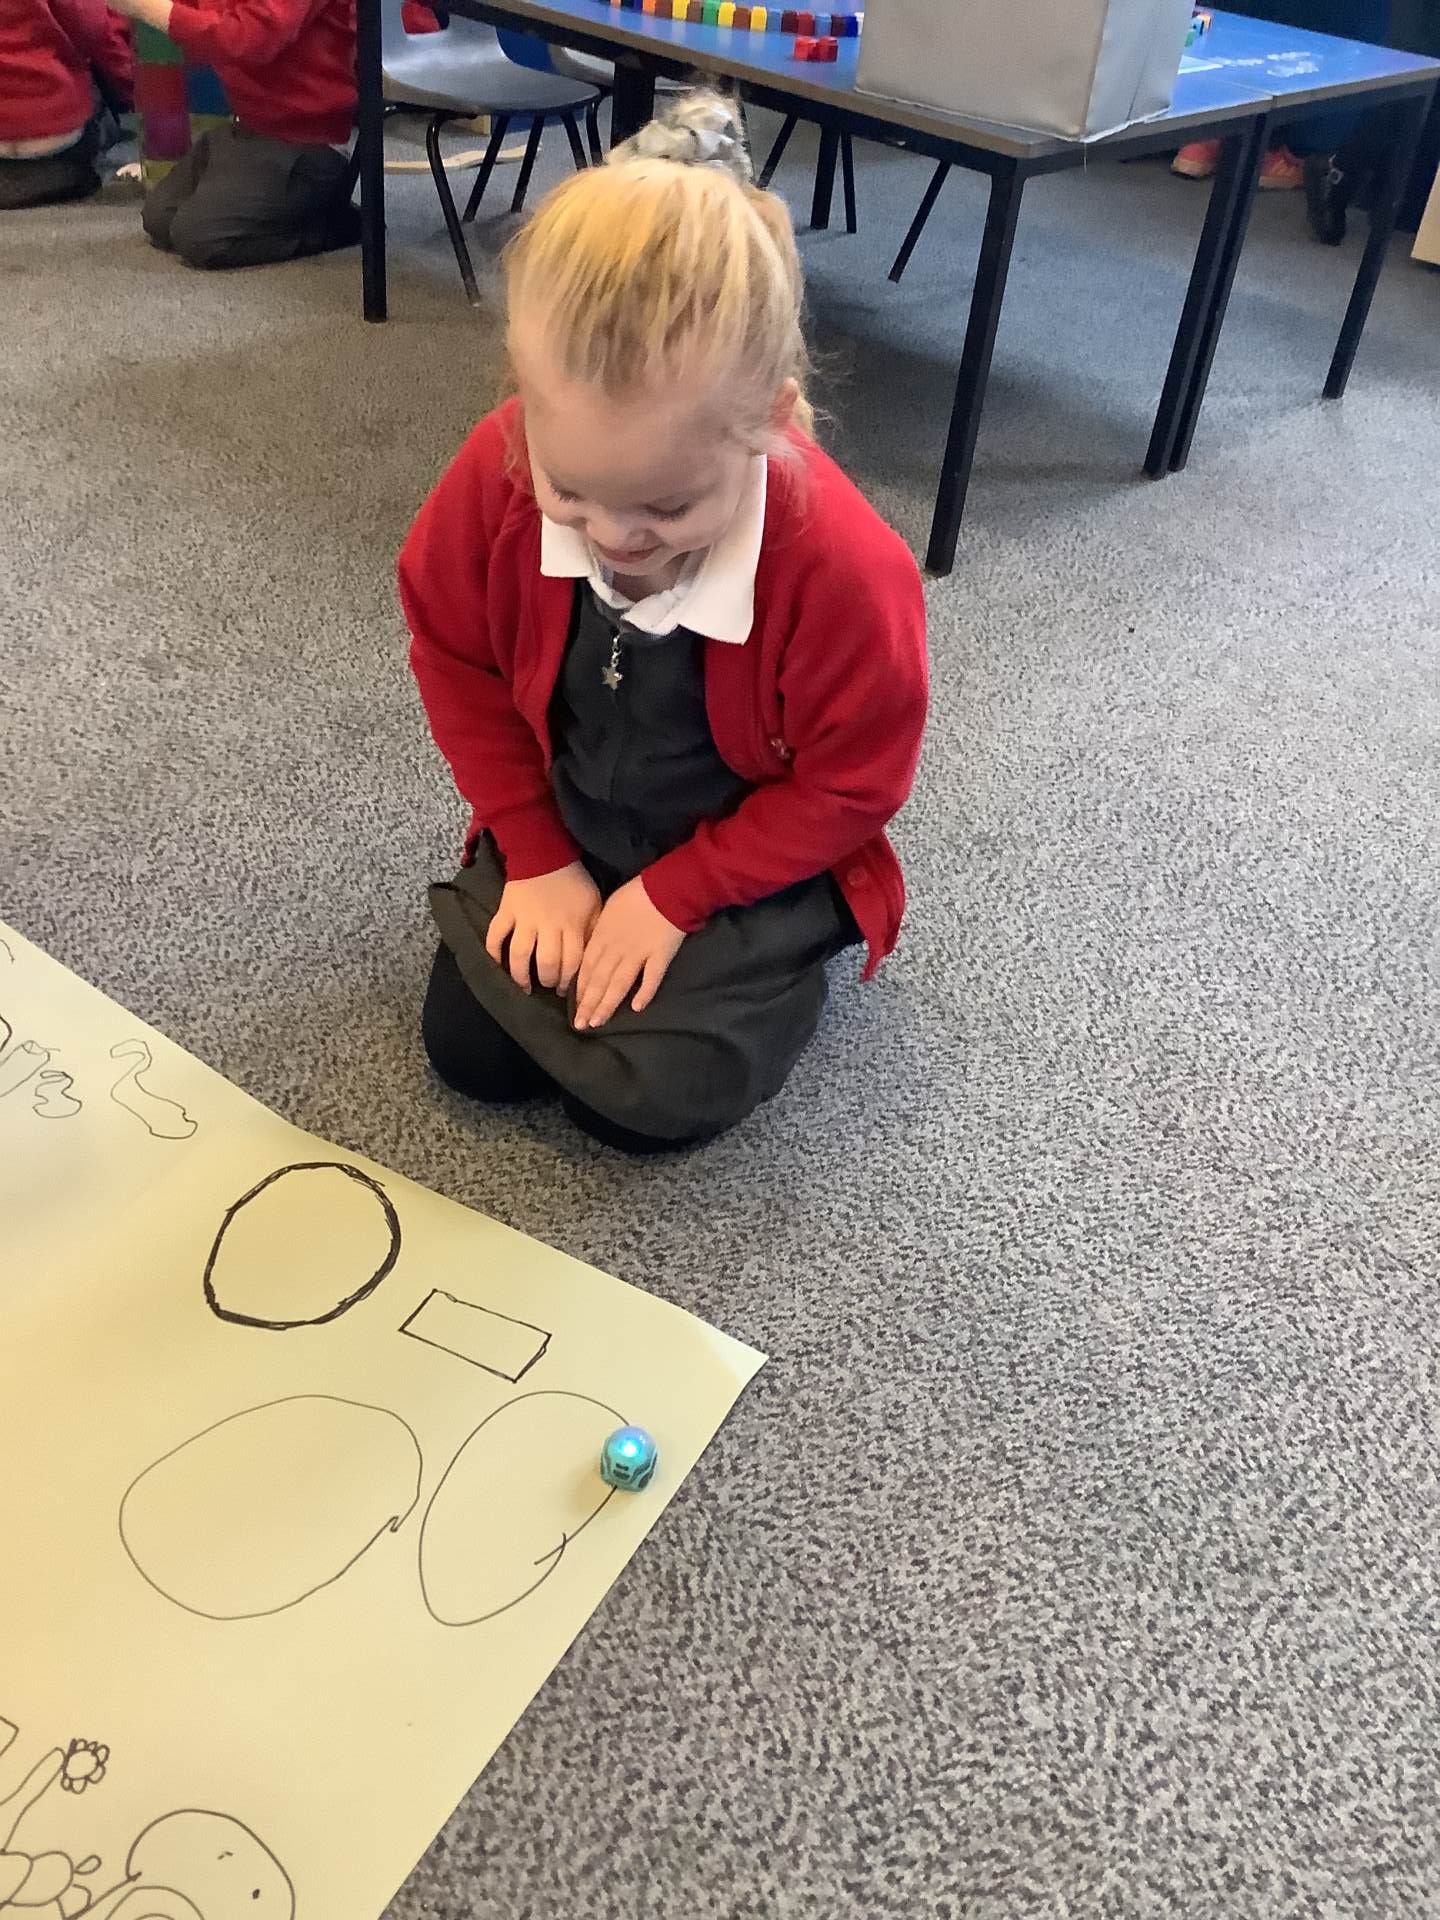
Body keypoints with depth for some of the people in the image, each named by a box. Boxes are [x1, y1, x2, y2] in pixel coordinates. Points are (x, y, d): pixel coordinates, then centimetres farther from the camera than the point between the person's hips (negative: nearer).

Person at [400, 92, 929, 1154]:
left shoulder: (846, 569, -33)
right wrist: (538, 856, -7)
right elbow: (457, 660, -5)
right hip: (568, 827, 4)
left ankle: (775, 960, 15)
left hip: (757, 854, -3)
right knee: (467, 1048, -1)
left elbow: (851, 783, -18)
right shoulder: (499, 472, -23)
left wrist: (671, 896, -18)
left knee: (647, 1097, -13)